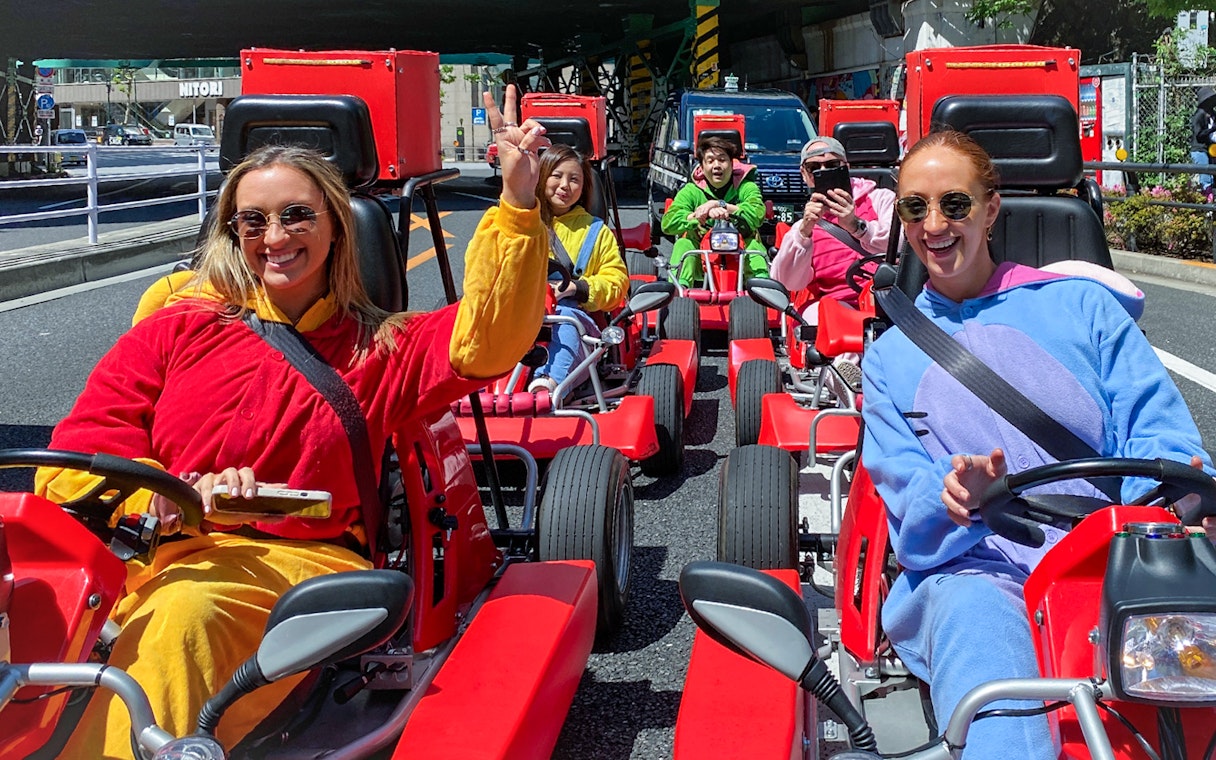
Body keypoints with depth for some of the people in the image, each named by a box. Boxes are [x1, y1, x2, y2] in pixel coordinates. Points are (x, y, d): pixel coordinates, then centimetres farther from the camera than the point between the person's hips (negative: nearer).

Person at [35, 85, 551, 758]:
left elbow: (485, 340, -2)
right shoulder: (180, 327, 17)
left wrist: (517, 200, -13)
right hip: (155, 549, 2)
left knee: (183, 611, -36)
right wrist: (170, 498, -14)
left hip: (298, 563, -1)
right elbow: (75, 459, 8)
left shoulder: (380, 349, 18)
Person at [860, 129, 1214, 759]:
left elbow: (1155, 430, 8)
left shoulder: (1081, 305, 17)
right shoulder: (890, 356, 21)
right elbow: (908, 507, 9)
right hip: (970, 571, 0)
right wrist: (953, 495, -16)